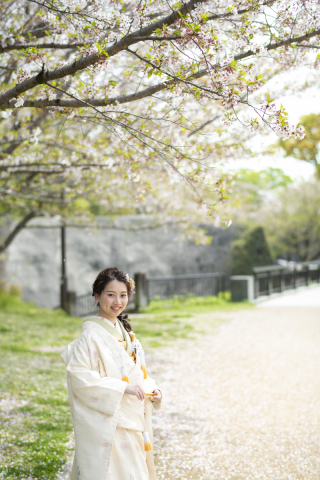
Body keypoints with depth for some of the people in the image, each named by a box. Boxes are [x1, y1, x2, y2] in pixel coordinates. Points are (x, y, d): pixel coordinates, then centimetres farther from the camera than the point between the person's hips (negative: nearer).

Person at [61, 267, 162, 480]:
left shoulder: (126, 333, 11)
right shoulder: (91, 335, -14)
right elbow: (79, 377, -22)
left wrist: (151, 390, -2)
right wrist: (122, 388, -24)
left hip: (131, 422, 8)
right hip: (106, 426, -8)